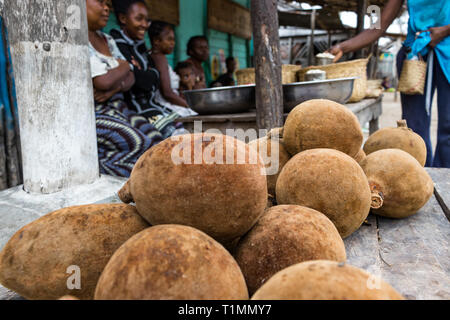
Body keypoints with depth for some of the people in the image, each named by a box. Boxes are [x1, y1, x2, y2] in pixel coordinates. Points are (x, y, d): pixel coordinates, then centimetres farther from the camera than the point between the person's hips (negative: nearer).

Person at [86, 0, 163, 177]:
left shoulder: (106, 39, 18)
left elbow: (130, 78, 12)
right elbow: (103, 81, -20)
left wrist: (115, 87, -12)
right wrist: (123, 66, 0)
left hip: (117, 109, 8)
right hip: (92, 114, -7)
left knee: (156, 139, -15)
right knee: (138, 143, -27)